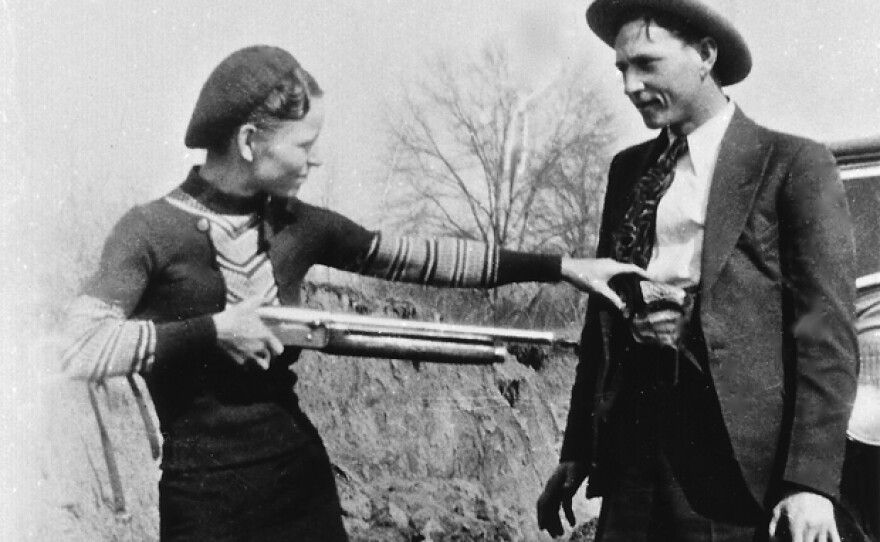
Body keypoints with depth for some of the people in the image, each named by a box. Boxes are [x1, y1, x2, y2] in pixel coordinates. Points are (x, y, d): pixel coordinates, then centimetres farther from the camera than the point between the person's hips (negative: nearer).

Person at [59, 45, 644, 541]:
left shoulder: (296, 224, 2)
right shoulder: (152, 231, -12)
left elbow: (423, 258, 5)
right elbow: (78, 348, -22)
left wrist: (561, 266, 4)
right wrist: (211, 330, -22)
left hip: (303, 472, 5)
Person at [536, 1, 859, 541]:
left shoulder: (793, 163, -2)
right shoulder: (628, 168, 13)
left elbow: (827, 333, -8)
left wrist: (811, 479, -15)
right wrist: (576, 451, 12)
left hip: (739, 452, -4)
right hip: (635, 433, 5)